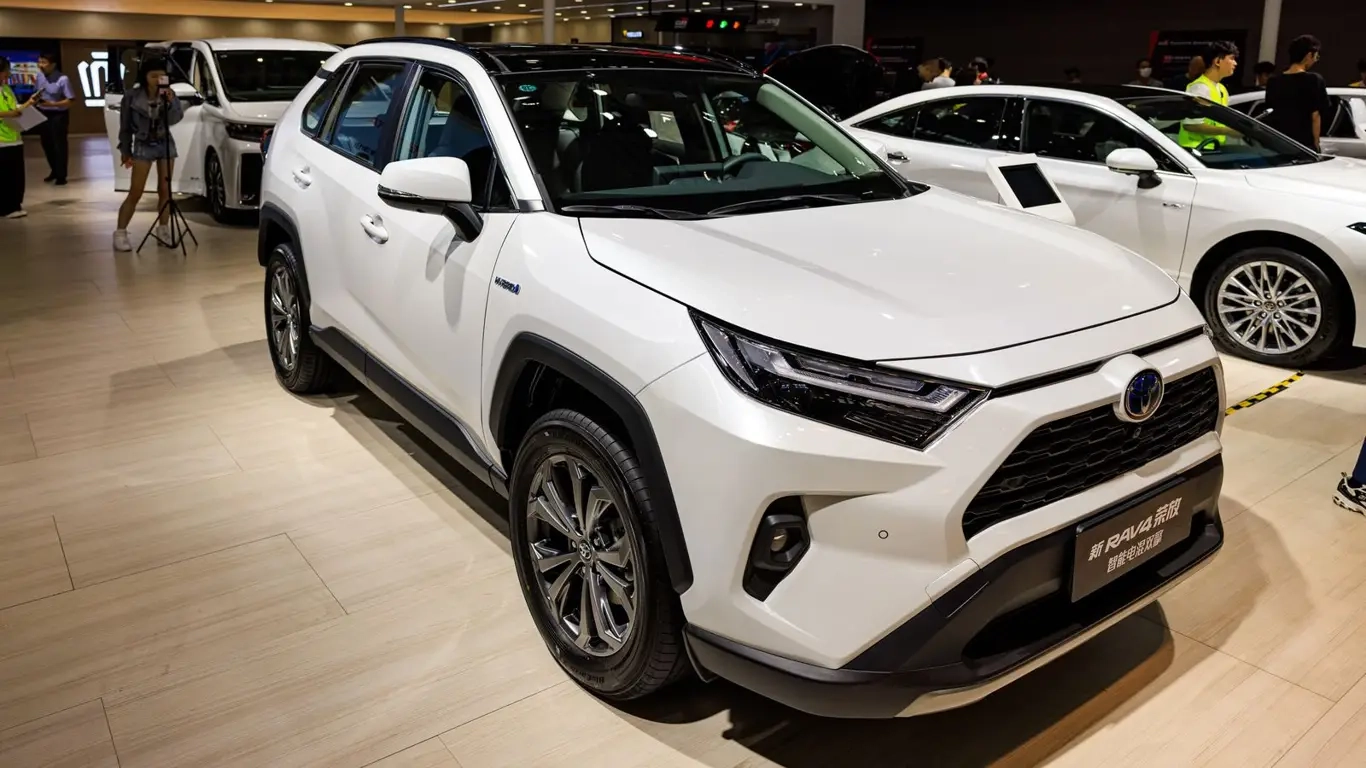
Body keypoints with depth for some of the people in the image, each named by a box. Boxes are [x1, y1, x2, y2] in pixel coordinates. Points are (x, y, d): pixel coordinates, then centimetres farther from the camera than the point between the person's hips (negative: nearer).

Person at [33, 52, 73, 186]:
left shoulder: (62, 79, -17)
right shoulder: (39, 76, 2)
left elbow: (69, 101, -17)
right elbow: (36, 93, 14)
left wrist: (52, 104, -25)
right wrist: (35, 98, -9)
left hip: (58, 115, -7)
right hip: (43, 114, 7)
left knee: (59, 145, 0)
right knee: (46, 144, 15)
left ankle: (61, 175, 11)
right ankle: (54, 171, 33)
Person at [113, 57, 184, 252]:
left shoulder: (168, 95, -5)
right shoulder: (132, 97, -10)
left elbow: (175, 119, -19)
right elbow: (125, 126, -1)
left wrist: (170, 101, -35)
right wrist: (125, 150, 2)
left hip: (165, 144, 3)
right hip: (143, 145, -2)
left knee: (164, 190, 5)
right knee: (135, 193, -6)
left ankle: (163, 229, 16)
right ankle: (120, 233, -1)